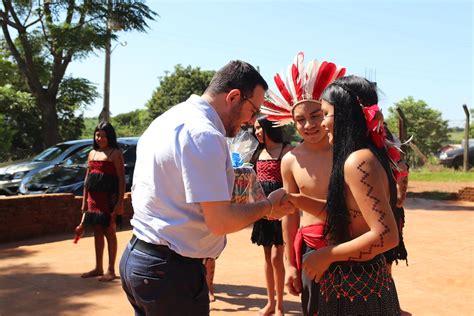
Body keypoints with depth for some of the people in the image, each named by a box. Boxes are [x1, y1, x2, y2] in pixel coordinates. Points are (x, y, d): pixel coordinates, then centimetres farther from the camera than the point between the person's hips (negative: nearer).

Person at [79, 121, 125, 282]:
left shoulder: (115, 153, -5)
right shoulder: (92, 153, 15)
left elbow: (121, 179, -9)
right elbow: (87, 178, 18)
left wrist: (120, 202, -16)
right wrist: (84, 201, 15)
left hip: (109, 197, -6)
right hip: (94, 198, 6)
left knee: (109, 232, 0)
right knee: (97, 232, 12)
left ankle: (111, 270, 7)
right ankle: (98, 267, 23)